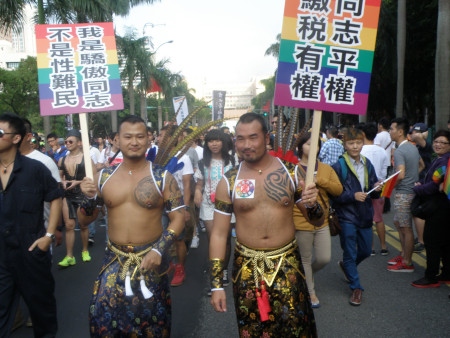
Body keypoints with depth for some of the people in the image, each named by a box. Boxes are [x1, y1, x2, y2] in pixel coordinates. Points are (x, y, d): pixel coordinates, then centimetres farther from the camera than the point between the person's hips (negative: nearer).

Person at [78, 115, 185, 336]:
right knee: (103, 316, 8)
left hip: (150, 259, -2)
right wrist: (88, 198, -14)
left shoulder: (162, 177, -8)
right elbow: (84, 220, 7)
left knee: (150, 319, 13)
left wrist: (159, 250, -18)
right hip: (114, 260, 3)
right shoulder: (104, 177, 1)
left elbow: (178, 217, -7)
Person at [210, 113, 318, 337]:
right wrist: (216, 284, -4)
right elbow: (219, 233, -2)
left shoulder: (292, 172, -4)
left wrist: (312, 204, -19)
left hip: (287, 265, 0)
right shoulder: (228, 182, -5)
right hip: (247, 268, 0)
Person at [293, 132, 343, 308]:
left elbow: (338, 189, -3)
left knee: (324, 258, 9)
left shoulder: (326, 168, 7)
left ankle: (306, 274, 40)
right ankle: (311, 292, 30)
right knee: (305, 259, 10)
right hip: (301, 221, -4)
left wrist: (319, 180, -15)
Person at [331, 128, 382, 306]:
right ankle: (356, 288, 21)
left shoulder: (367, 163, 6)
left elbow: (373, 190, 13)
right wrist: (353, 196, -25)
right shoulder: (339, 165, -12)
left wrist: (377, 189, -8)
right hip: (347, 216, -6)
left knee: (365, 251, 18)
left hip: (365, 215, 6)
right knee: (350, 254, 5)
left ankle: (346, 265, 47)